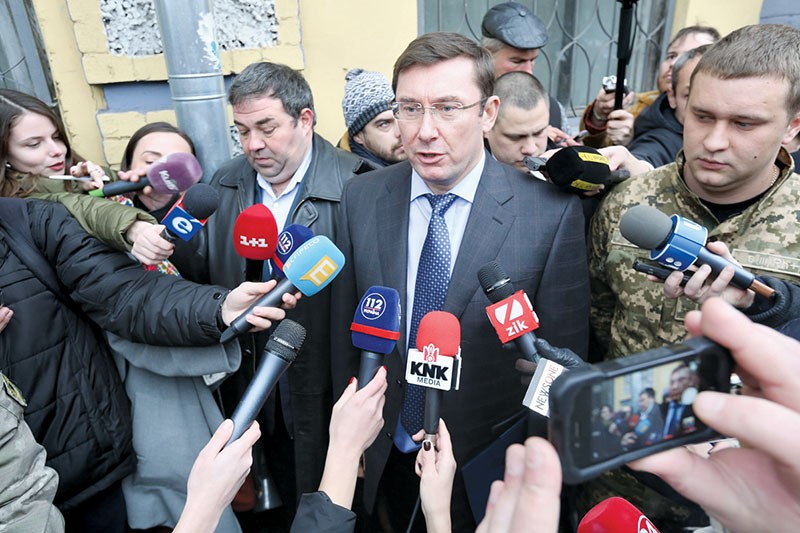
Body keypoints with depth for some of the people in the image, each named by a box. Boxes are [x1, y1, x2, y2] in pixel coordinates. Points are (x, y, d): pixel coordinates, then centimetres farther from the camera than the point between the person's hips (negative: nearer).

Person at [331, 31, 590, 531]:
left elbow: (564, 357, -10)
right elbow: (347, 330, -2)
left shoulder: (553, 212, -19)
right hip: (386, 459, 3)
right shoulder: (361, 198, -10)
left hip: (489, 465, -2)